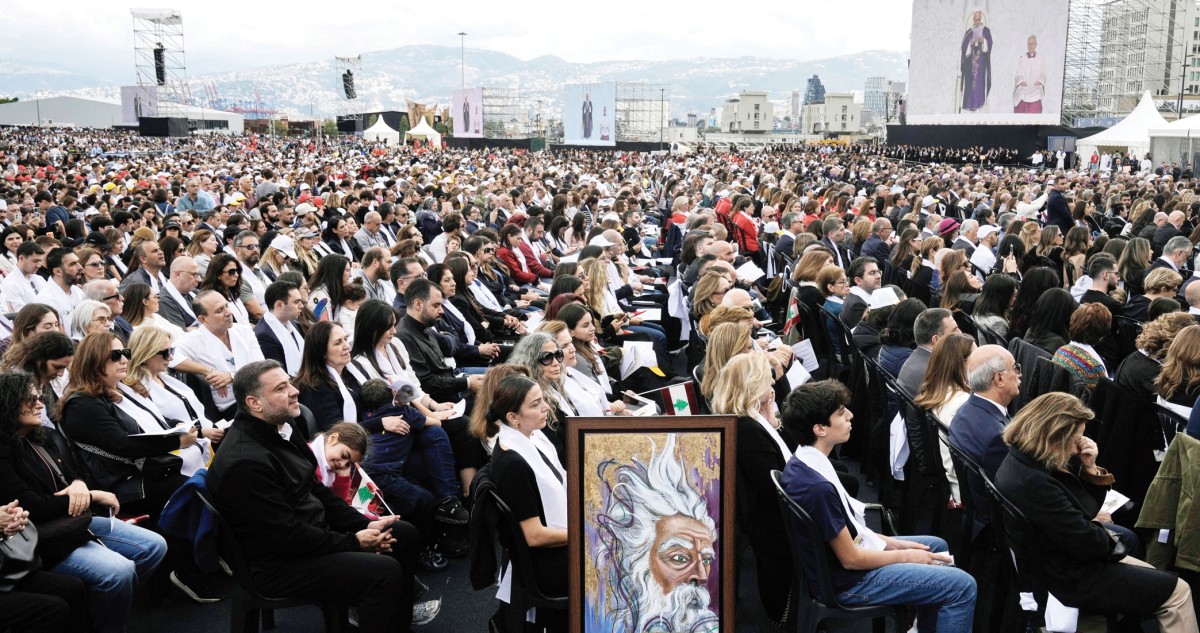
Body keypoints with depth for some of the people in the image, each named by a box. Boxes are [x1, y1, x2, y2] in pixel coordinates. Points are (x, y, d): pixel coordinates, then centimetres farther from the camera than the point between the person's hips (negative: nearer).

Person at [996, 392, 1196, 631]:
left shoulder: (1029, 459, -1)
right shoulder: (1032, 483, -33)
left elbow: (1084, 510, 7)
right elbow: (1086, 542, -26)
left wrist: (1090, 469, -9)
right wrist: (1105, 535, -4)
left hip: (1062, 562, 10)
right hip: (1070, 579, -10)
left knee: (1150, 576, 25)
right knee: (1176, 591, 2)